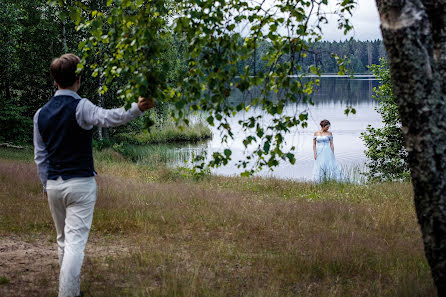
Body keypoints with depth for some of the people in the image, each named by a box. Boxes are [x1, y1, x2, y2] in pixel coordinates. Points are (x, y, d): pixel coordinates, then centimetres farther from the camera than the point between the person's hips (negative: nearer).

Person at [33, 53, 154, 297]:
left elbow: (40, 156, 12)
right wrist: (137, 109, -46)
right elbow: (107, 117, -33)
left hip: (53, 185, 6)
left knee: (63, 241, 18)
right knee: (75, 241, -6)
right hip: (80, 184, -6)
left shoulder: (41, 114, 7)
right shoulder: (80, 107, -11)